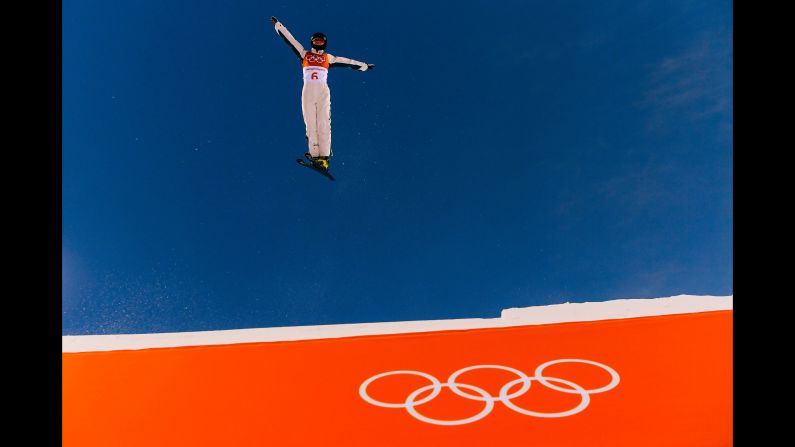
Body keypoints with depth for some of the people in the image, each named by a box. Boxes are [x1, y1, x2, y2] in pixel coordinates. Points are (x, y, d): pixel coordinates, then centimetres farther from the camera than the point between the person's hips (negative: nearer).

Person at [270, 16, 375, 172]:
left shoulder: (328, 58, 19)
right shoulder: (304, 54, 19)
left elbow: (347, 62, 21)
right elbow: (289, 39, 21)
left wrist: (364, 66, 24)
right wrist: (277, 25, 22)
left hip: (323, 91, -1)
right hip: (307, 91, 1)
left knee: (323, 124, -10)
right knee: (310, 124, -5)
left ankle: (324, 156, -16)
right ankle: (314, 155, -9)